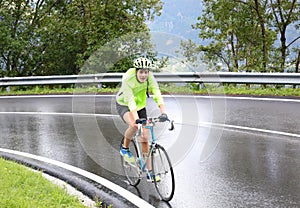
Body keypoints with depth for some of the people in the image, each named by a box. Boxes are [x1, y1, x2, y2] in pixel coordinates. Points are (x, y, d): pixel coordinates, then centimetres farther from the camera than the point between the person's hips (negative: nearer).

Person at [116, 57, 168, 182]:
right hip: (124, 105, -4)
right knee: (134, 125, -36)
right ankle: (124, 148, -6)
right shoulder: (127, 79, -31)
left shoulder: (150, 78, -21)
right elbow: (130, 100, -38)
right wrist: (136, 119, -50)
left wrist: (163, 113, -45)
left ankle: (149, 173, 2)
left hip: (140, 105, 4)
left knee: (144, 138, -3)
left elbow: (157, 95, -30)